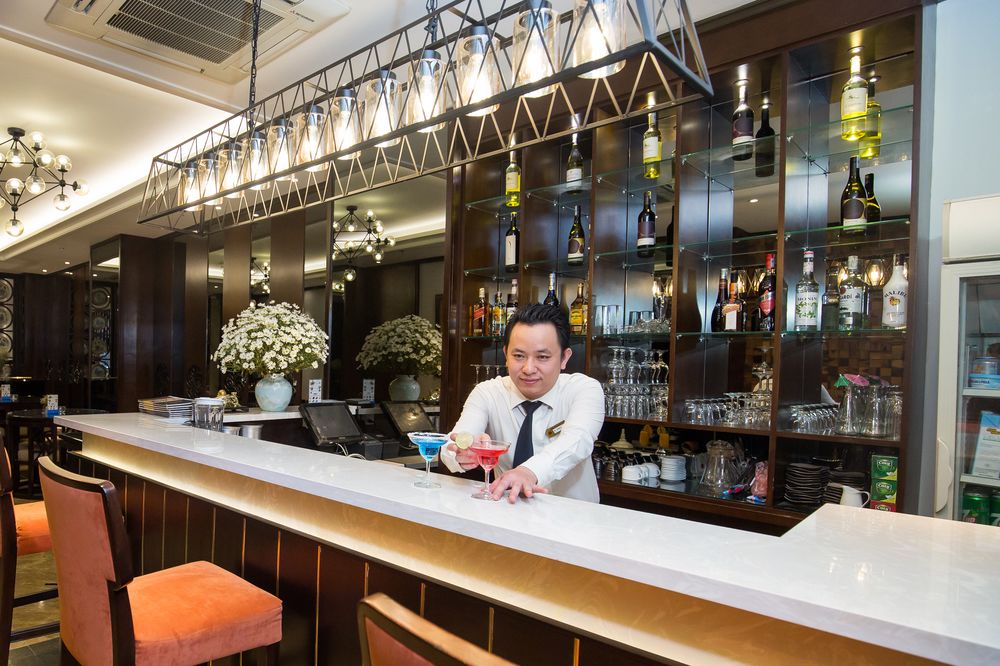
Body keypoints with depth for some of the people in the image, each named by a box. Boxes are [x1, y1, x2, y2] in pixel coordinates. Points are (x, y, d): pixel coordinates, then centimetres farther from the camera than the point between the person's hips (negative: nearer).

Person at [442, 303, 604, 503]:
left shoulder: (585, 389, -9)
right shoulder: (487, 393, -4)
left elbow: (577, 440, -28)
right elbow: (452, 444, -19)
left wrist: (530, 472, -45)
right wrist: (463, 452, -41)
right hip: (505, 510, 2)